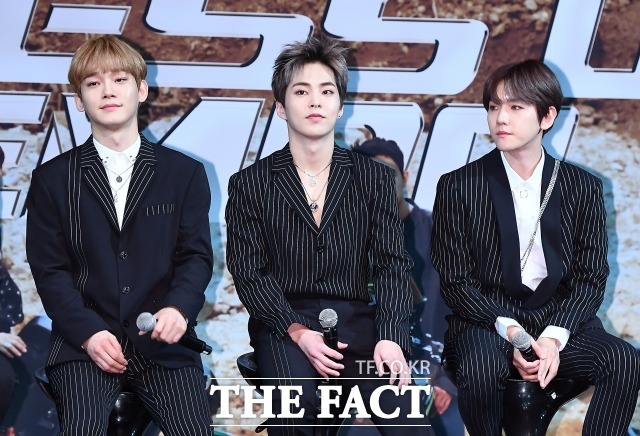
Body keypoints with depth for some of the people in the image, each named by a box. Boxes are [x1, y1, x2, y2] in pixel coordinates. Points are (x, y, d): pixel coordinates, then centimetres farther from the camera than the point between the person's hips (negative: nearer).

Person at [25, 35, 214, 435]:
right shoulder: (52, 180, 8)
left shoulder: (185, 173, 9)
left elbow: (197, 255, 4)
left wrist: (179, 308, -17)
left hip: (163, 342, 1)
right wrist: (88, 333, -12)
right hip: (84, 342, 0)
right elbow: (49, 270, 3)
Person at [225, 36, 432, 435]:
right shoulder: (250, 184, 6)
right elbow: (249, 273, 0)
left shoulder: (374, 178, 10)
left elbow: (393, 264, 2)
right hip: (283, 324, -1)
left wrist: (391, 338, -15)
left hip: (356, 321, 1)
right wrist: (298, 331, -16)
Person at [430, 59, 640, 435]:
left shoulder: (583, 188, 5)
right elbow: (456, 282, -2)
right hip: (487, 319, -2)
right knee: (480, 369, -35)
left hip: (559, 319, 2)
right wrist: (510, 331, -18)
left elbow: (591, 278, 2)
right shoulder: (458, 187, 0)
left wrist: (554, 337, -16)